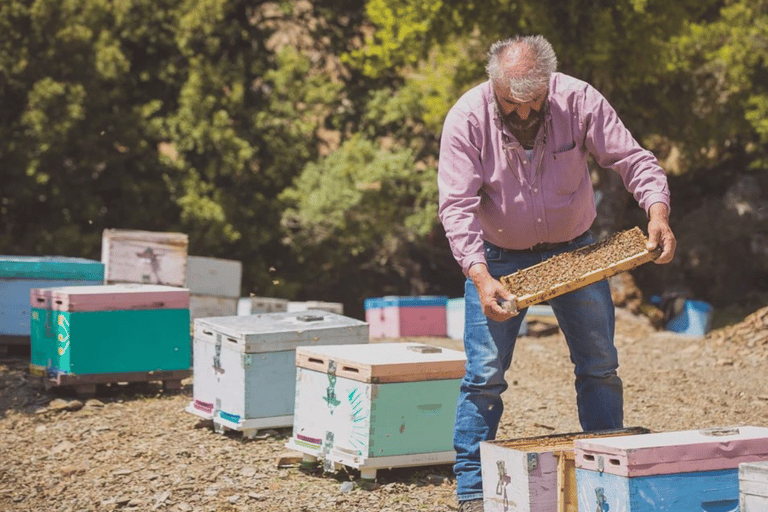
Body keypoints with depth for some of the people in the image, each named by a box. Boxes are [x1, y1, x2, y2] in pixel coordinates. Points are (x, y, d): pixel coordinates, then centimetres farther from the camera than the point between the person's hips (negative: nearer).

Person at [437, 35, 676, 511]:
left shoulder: (579, 100, -19)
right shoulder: (467, 119, -22)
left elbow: (634, 159, -16)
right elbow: (458, 206, -26)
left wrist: (657, 211, -36)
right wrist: (481, 277, -38)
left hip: (573, 249, 2)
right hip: (500, 257, -2)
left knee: (600, 367, 6)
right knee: (485, 374, -5)